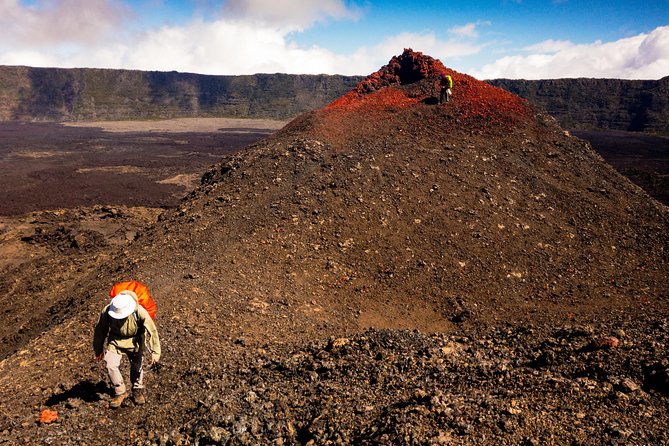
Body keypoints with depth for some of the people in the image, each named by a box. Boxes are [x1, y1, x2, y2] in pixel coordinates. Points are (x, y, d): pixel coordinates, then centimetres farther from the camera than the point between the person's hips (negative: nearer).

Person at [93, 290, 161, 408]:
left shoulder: (139, 312, -31)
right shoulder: (107, 311, -24)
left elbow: (152, 331, -23)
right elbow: (100, 330, -5)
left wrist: (155, 352, -21)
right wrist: (98, 350, 6)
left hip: (134, 341, -1)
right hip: (115, 340, 1)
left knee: (136, 367, 8)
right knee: (111, 366, -13)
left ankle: (138, 391, 35)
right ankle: (120, 392, 8)